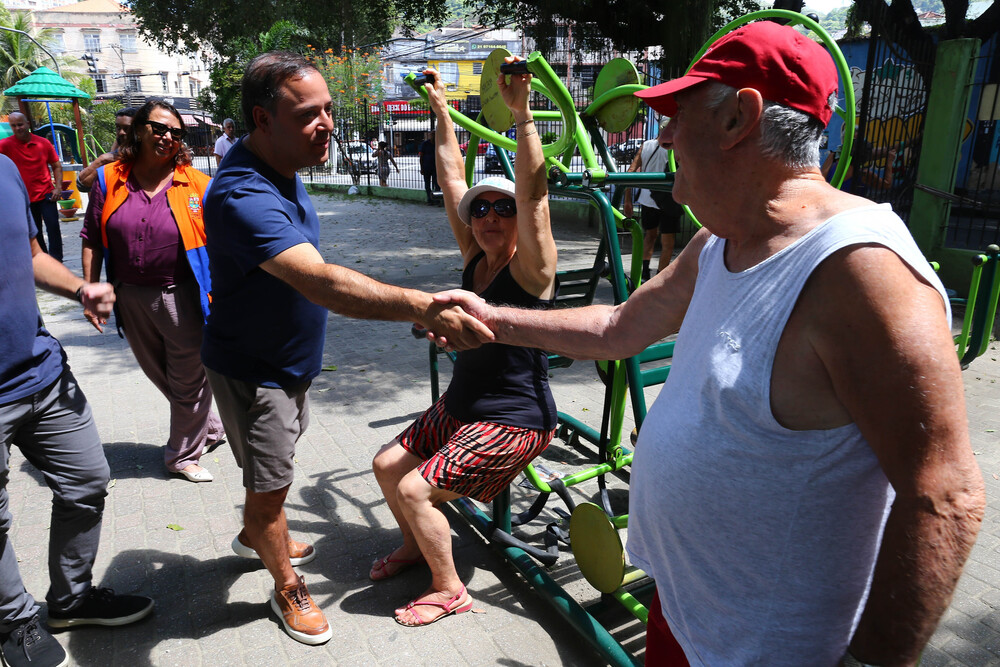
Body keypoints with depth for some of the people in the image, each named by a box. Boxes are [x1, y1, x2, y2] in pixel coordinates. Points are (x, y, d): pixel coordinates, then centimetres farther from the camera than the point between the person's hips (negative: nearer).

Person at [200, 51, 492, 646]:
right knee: (271, 485, 7)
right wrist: (424, 307, -61)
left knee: (274, 465, 27)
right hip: (252, 370, -9)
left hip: (291, 359, 9)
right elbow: (321, 282, -51)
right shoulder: (242, 196, -36)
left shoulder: (280, 167, -2)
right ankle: (289, 589, 30)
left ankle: (255, 536, 53)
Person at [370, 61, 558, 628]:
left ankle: (450, 590, 11)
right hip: (460, 406, 8)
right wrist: (443, 112, 7)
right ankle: (418, 545, 38)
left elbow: (533, 192, -31)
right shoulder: (475, 258, 2)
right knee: (387, 465, 12)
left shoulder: (530, 267, -16)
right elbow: (453, 179, 5)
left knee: (415, 488, -13)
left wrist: (522, 113, -38)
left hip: (514, 420, -8)